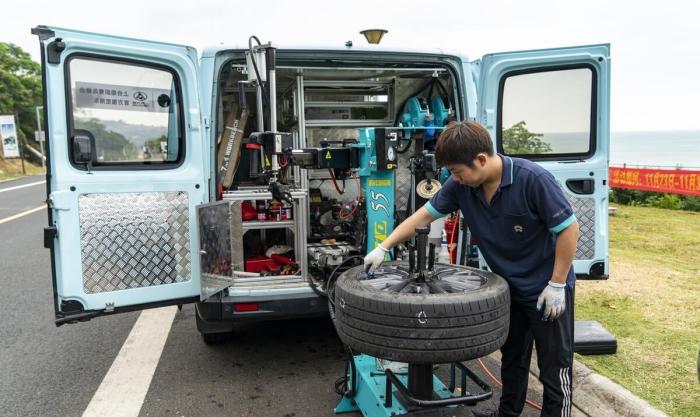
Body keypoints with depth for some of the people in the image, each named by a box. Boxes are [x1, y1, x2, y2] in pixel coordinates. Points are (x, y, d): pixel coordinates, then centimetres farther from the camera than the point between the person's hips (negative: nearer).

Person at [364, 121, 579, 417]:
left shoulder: (533, 179, -27)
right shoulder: (461, 186, -11)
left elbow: (569, 229, -20)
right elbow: (424, 216, -3)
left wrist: (556, 284, -18)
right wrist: (383, 248, -6)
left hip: (546, 289, -6)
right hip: (510, 287, 6)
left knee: (554, 366, 7)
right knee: (512, 359, 21)